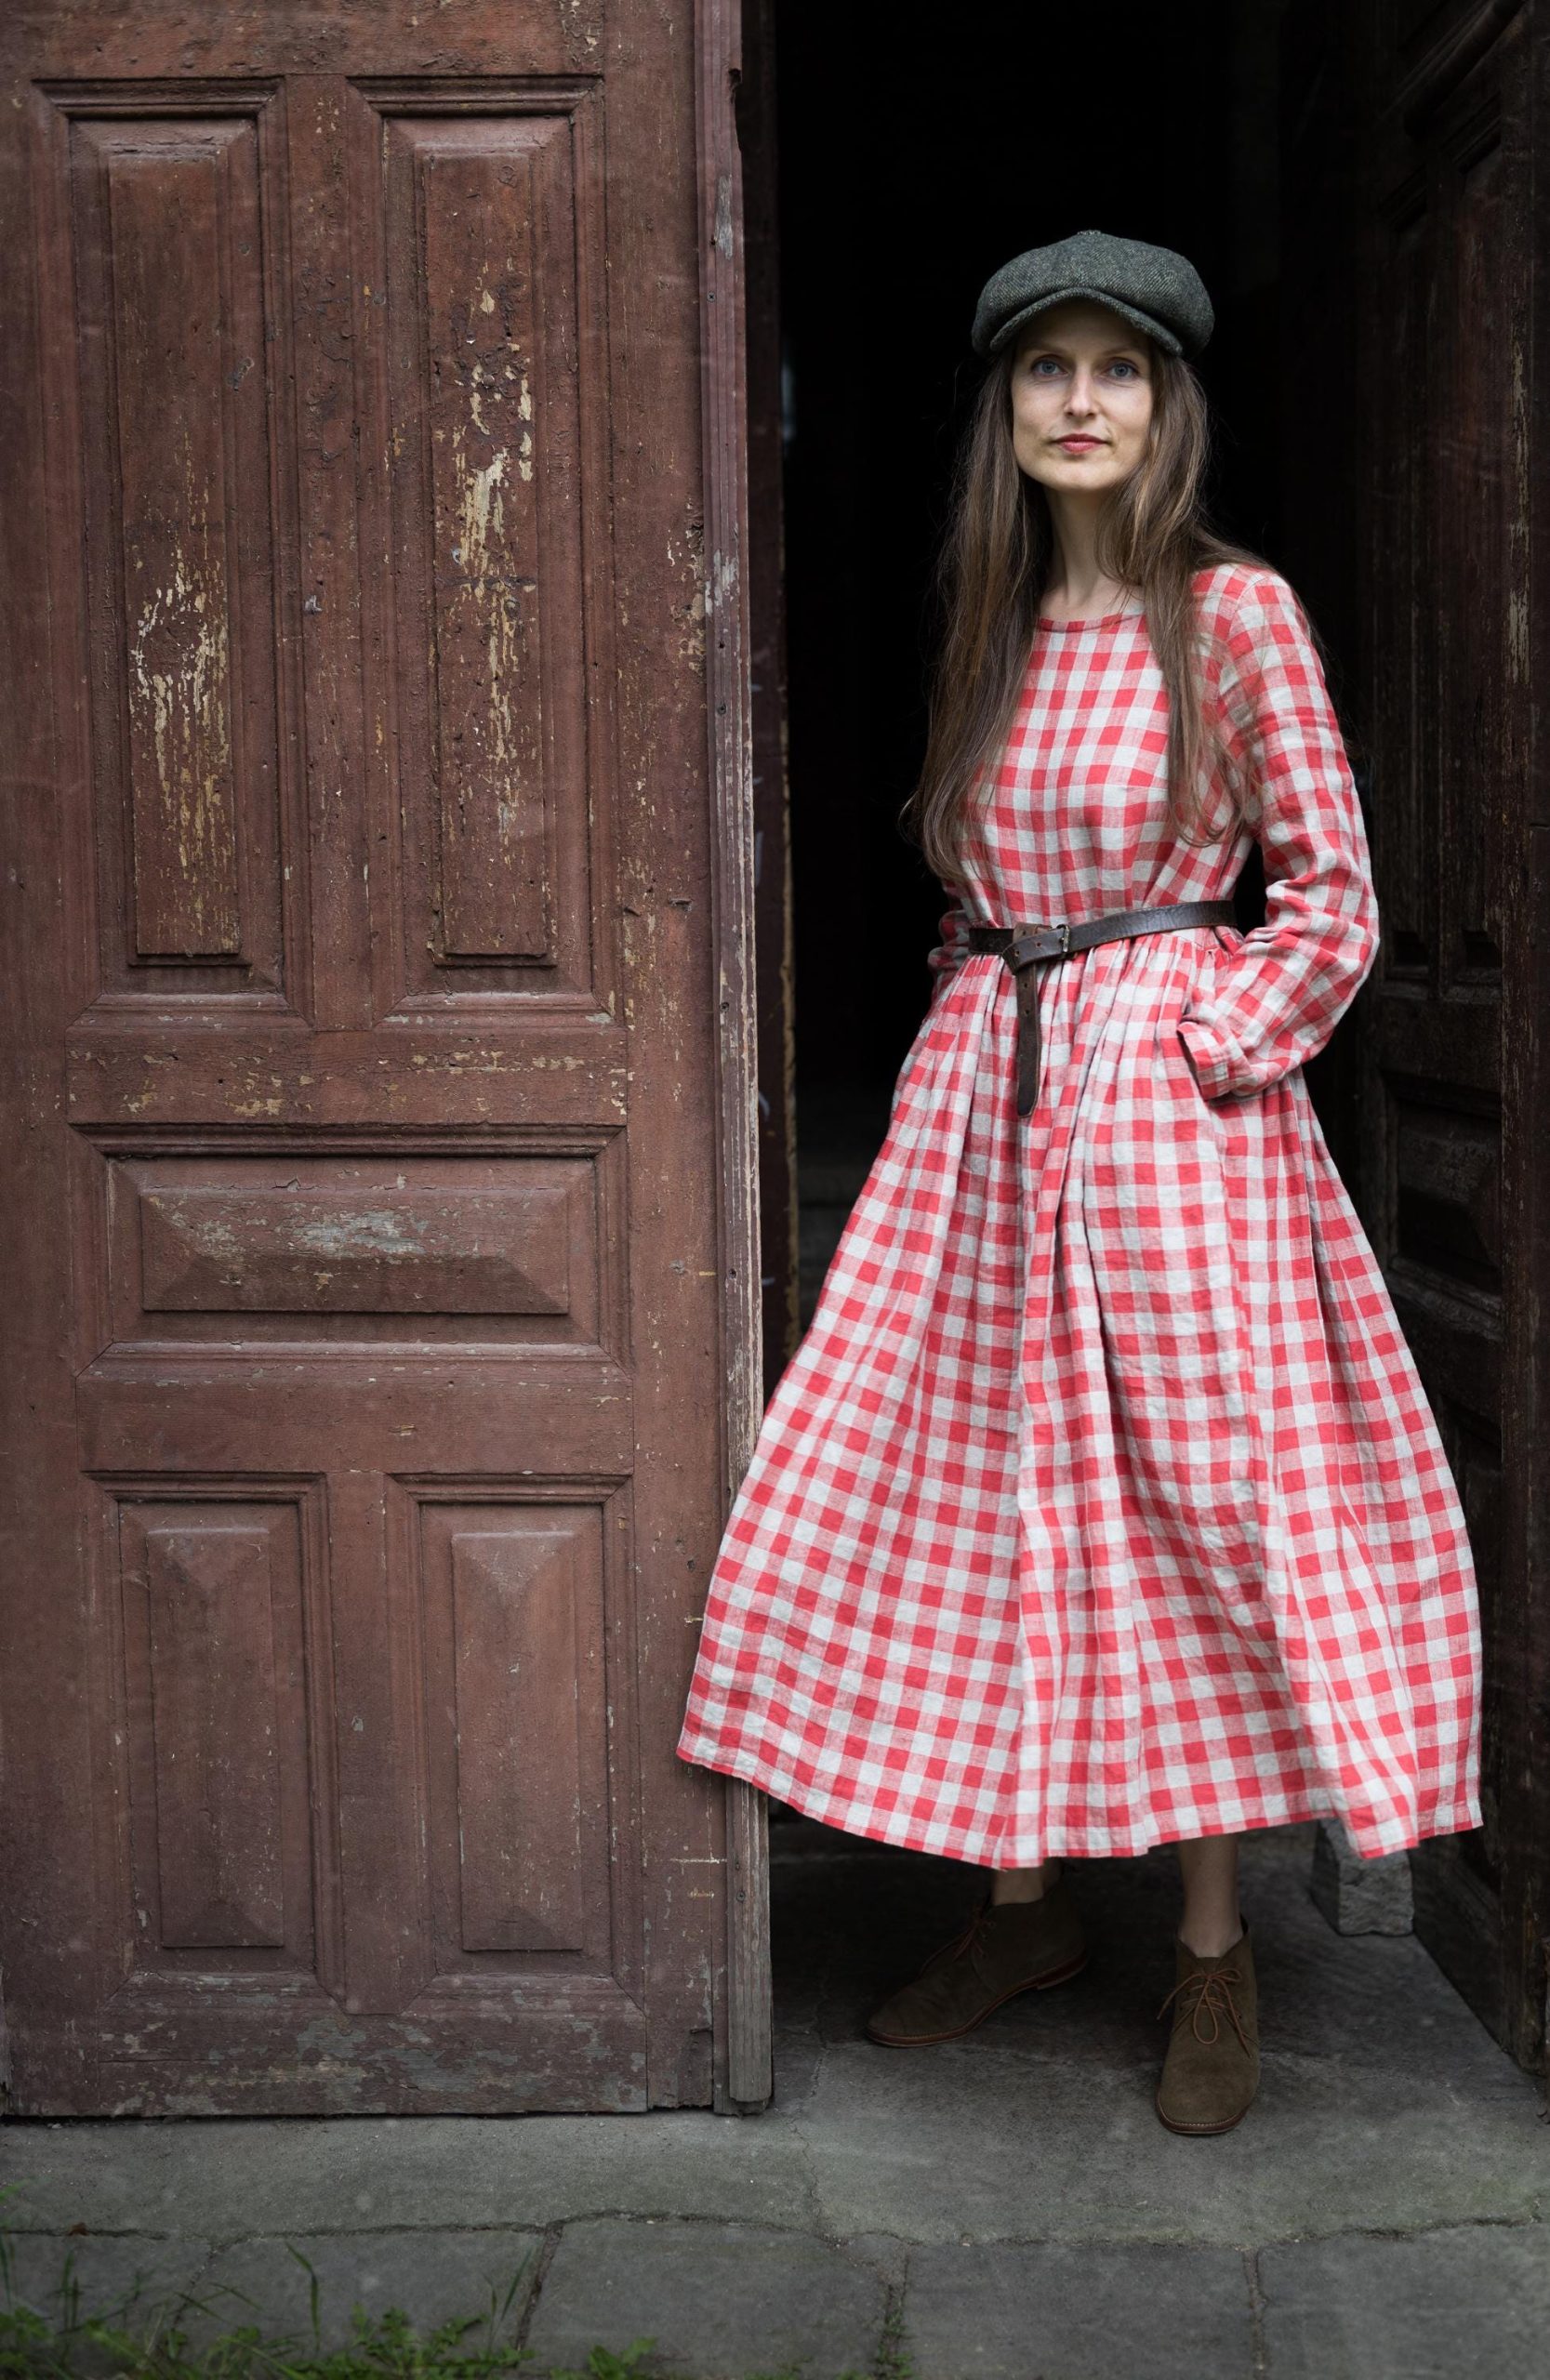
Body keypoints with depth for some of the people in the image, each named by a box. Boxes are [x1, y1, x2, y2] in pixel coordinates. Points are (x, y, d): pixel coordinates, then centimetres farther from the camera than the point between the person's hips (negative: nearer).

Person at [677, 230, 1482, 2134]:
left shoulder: (1237, 614, -4)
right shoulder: (992, 625, 12)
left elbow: (1332, 898, -4)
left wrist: (1198, 1046, -12)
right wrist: (993, 1017, 9)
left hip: (1173, 1100, -5)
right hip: (985, 1095, 6)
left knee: (1195, 1498, -2)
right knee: (975, 1494, 5)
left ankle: (1213, 1944, 12)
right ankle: (1022, 1902, 21)